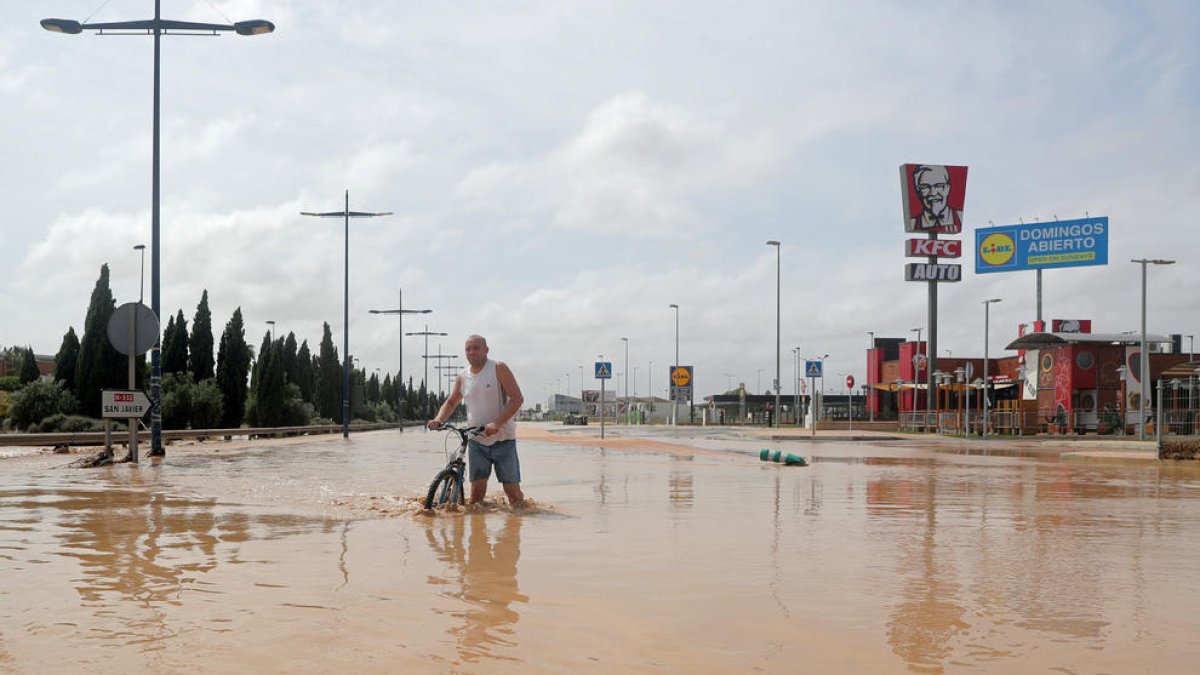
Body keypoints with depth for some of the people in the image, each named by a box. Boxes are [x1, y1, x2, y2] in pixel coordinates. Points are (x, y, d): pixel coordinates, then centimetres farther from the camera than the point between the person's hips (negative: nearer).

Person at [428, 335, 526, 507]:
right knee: (477, 489, -4)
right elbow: (451, 402, 21)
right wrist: (439, 419, 0)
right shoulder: (462, 376, 7)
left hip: (503, 440, -3)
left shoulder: (498, 368, -7)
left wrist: (497, 423, -27)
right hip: (476, 442, 3)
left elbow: (517, 398, -15)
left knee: (512, 490, -2)